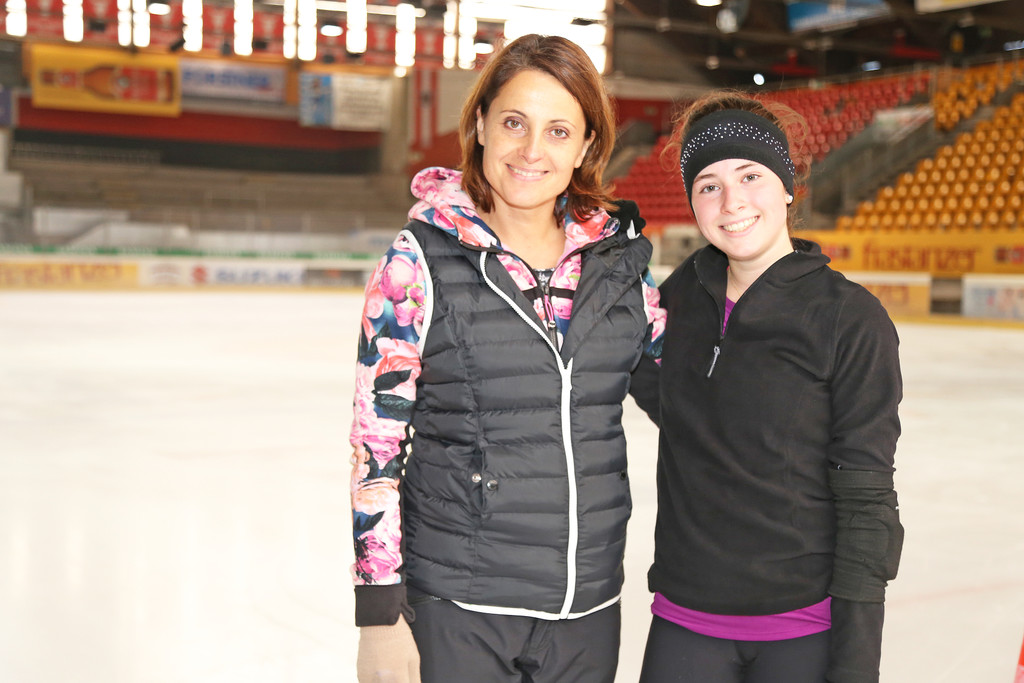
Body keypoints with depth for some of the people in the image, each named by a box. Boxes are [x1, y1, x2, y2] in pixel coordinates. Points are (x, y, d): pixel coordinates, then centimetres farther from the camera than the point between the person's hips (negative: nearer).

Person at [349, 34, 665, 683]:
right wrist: (379, 613, -10)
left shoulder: (618, 256, 1)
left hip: (589, 604, 4)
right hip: (458, 607, -3)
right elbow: (376, 445, -9)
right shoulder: (421, 258, -9)